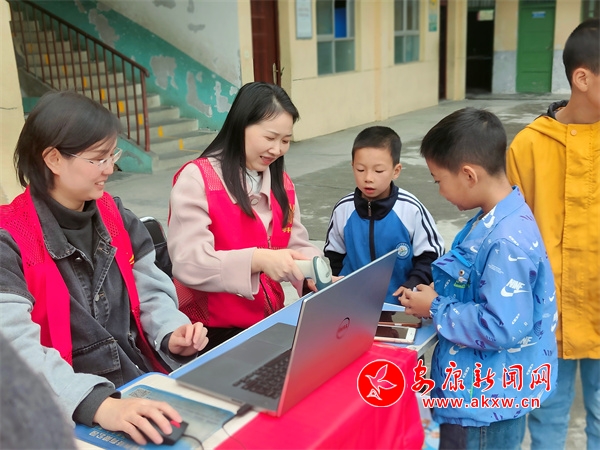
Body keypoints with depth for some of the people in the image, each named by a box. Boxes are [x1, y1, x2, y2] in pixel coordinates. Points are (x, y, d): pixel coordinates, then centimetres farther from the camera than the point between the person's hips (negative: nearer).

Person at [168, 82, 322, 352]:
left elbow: (298, 245, 9)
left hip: (269, 321, 7)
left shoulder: (282, 183, 9)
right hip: (213, 330, -6)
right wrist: (257, 260, -34)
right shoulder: (196, 178, -13)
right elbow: (188, 263, -22)